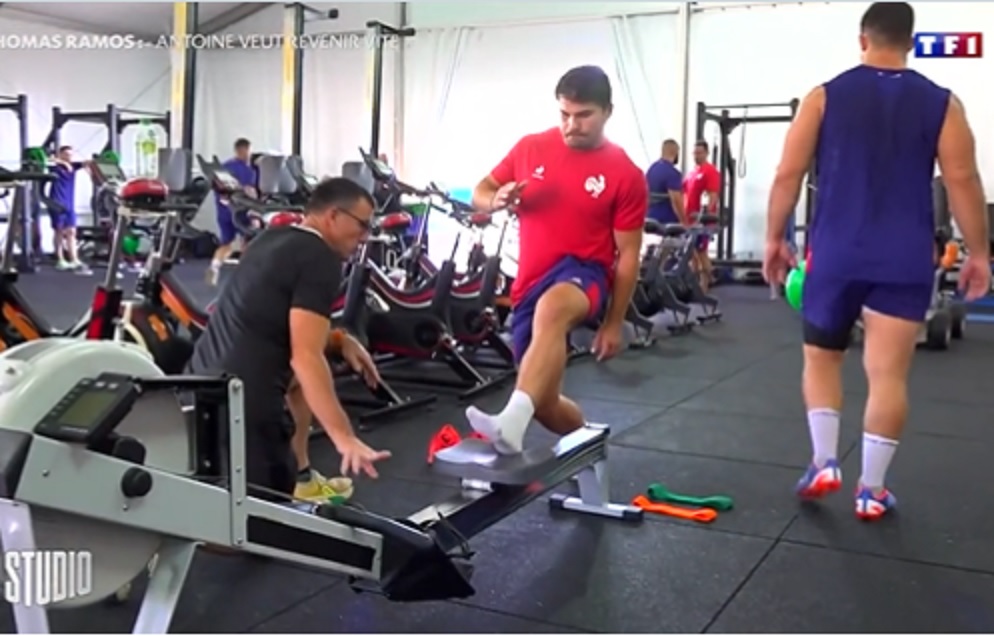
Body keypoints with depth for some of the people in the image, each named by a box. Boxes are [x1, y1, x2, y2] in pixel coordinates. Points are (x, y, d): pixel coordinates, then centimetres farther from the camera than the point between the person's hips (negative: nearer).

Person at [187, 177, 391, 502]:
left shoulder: (275, 238, 14)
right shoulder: (321, 260, -12)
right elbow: (306, 357, -21)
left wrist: (340, 340, 13)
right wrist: (345, 438, -23)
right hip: (244, 402, -9)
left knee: (300, 372, 27)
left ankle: (300, 477, 29)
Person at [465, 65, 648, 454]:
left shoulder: (626, 174, -4)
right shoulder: (531, 149, 5)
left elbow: (628, 255, -2)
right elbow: (481, 192, 15)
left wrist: (614, 322, -2)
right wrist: (497, 200, -11)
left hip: (583, 275, -5)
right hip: (530, 284, 5)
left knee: (551, 309, -42)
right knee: (544, 403, 7)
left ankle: (512, 424, -58)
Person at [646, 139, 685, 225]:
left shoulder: (651, 168, 11)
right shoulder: (672, 173, -16)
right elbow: (676, 200, -20)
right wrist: (684, 222, -14)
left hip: (651, 218, 8)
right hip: (668, 220, -8)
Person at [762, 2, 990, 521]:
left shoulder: (824, 97, 3)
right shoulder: (942, 104, 4)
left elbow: (788, 174, 0)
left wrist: (775, 238, 10)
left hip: (836, 254, 0)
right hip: (904, 260, 0)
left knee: (821, 358, 18)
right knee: (888, 374, 3)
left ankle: (824, 464, 11)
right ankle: (872, 490, 10)